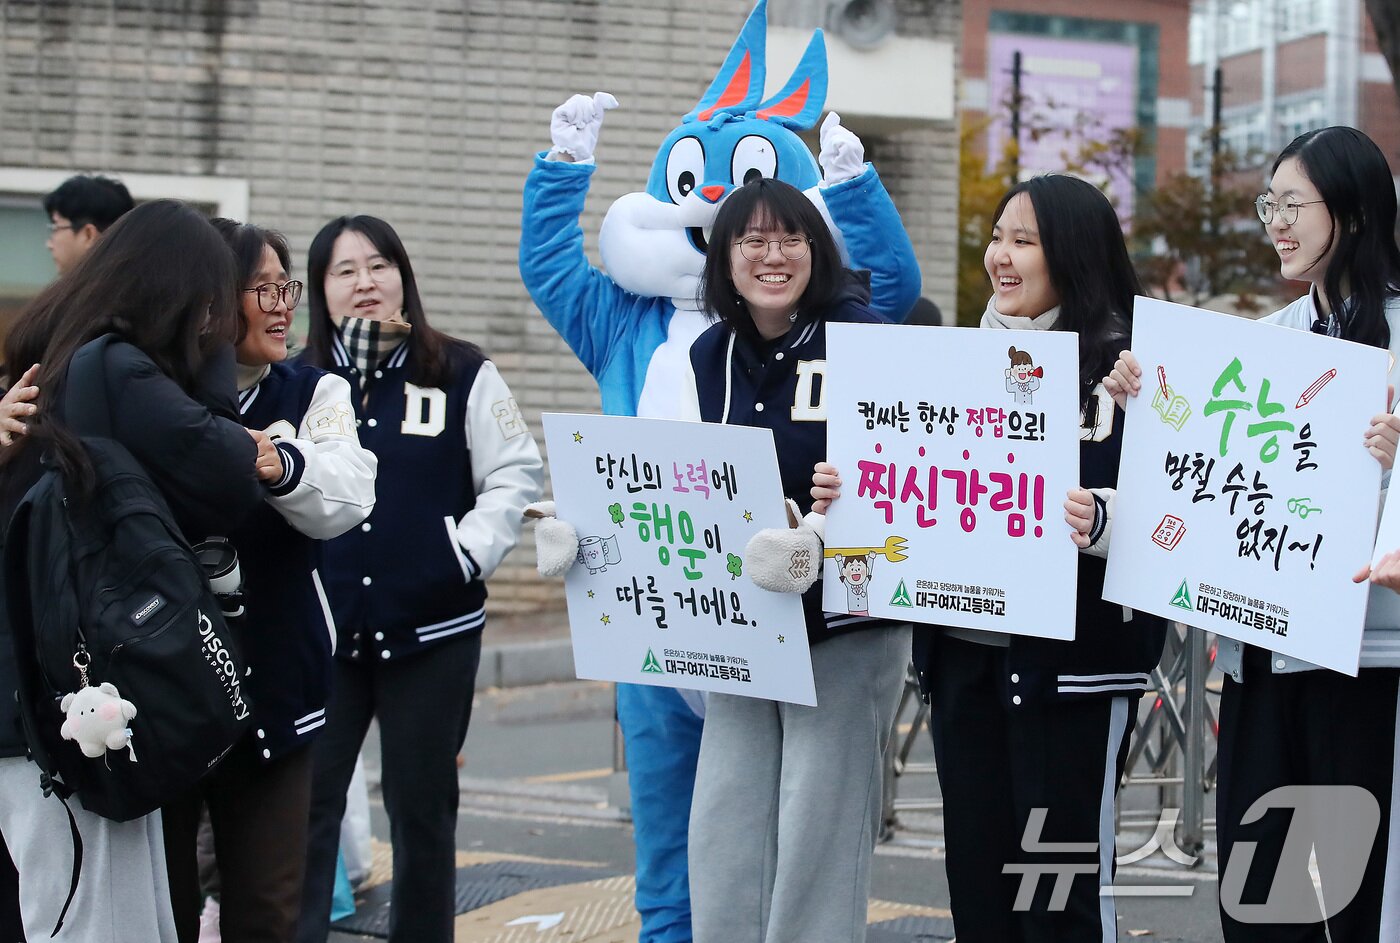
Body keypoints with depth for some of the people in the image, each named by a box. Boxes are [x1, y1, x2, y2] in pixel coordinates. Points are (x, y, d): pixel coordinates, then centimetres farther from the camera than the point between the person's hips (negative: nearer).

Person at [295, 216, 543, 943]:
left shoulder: (461, 374, 2)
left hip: (433, 630, 0)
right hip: (318, 630, 1)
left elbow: (516, 475, 1)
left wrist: (467, 554, -9)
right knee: (304, 807, -2)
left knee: (422, 810, 9)